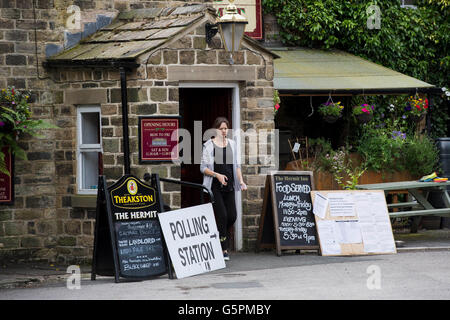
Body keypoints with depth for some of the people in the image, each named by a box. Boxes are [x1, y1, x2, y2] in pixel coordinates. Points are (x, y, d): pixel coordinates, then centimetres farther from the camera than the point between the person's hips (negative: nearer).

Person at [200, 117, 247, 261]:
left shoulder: (232, 144, 12)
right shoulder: (209, 145, -3)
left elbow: (237, 165, 16)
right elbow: (203, 168, -4)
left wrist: (241, 181, 4)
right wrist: (217, 175, -18)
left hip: (229, 185, 5)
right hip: (215, 186, -5)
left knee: (232, 216, -2)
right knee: (222, 215, -11)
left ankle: (221, 234, 26)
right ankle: (223, 249, -4)